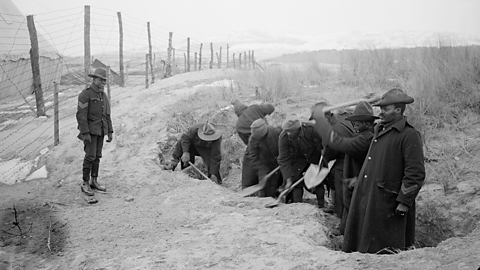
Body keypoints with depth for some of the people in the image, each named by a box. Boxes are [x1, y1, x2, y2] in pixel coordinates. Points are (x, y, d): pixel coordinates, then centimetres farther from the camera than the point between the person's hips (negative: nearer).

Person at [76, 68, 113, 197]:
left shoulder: (103, 96, 10)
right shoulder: (85, 94, -15)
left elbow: (107, 115, 13)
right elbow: (81, 115, -19)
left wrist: (110, 132, 8)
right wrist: (85, 133, -24)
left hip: (100, 130, 7)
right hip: (89, 130, -7)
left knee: (97, 156, 10)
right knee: (90, 156, -11)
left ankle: (94, 182, 18)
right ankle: (85, 184, -3)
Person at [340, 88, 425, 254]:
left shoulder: (409, 135, -12)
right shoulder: (379, 130, 15)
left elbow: (416, 173, -15)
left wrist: (404, 202, -17)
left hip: (388, 203, -8)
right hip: (366, 199, 8)